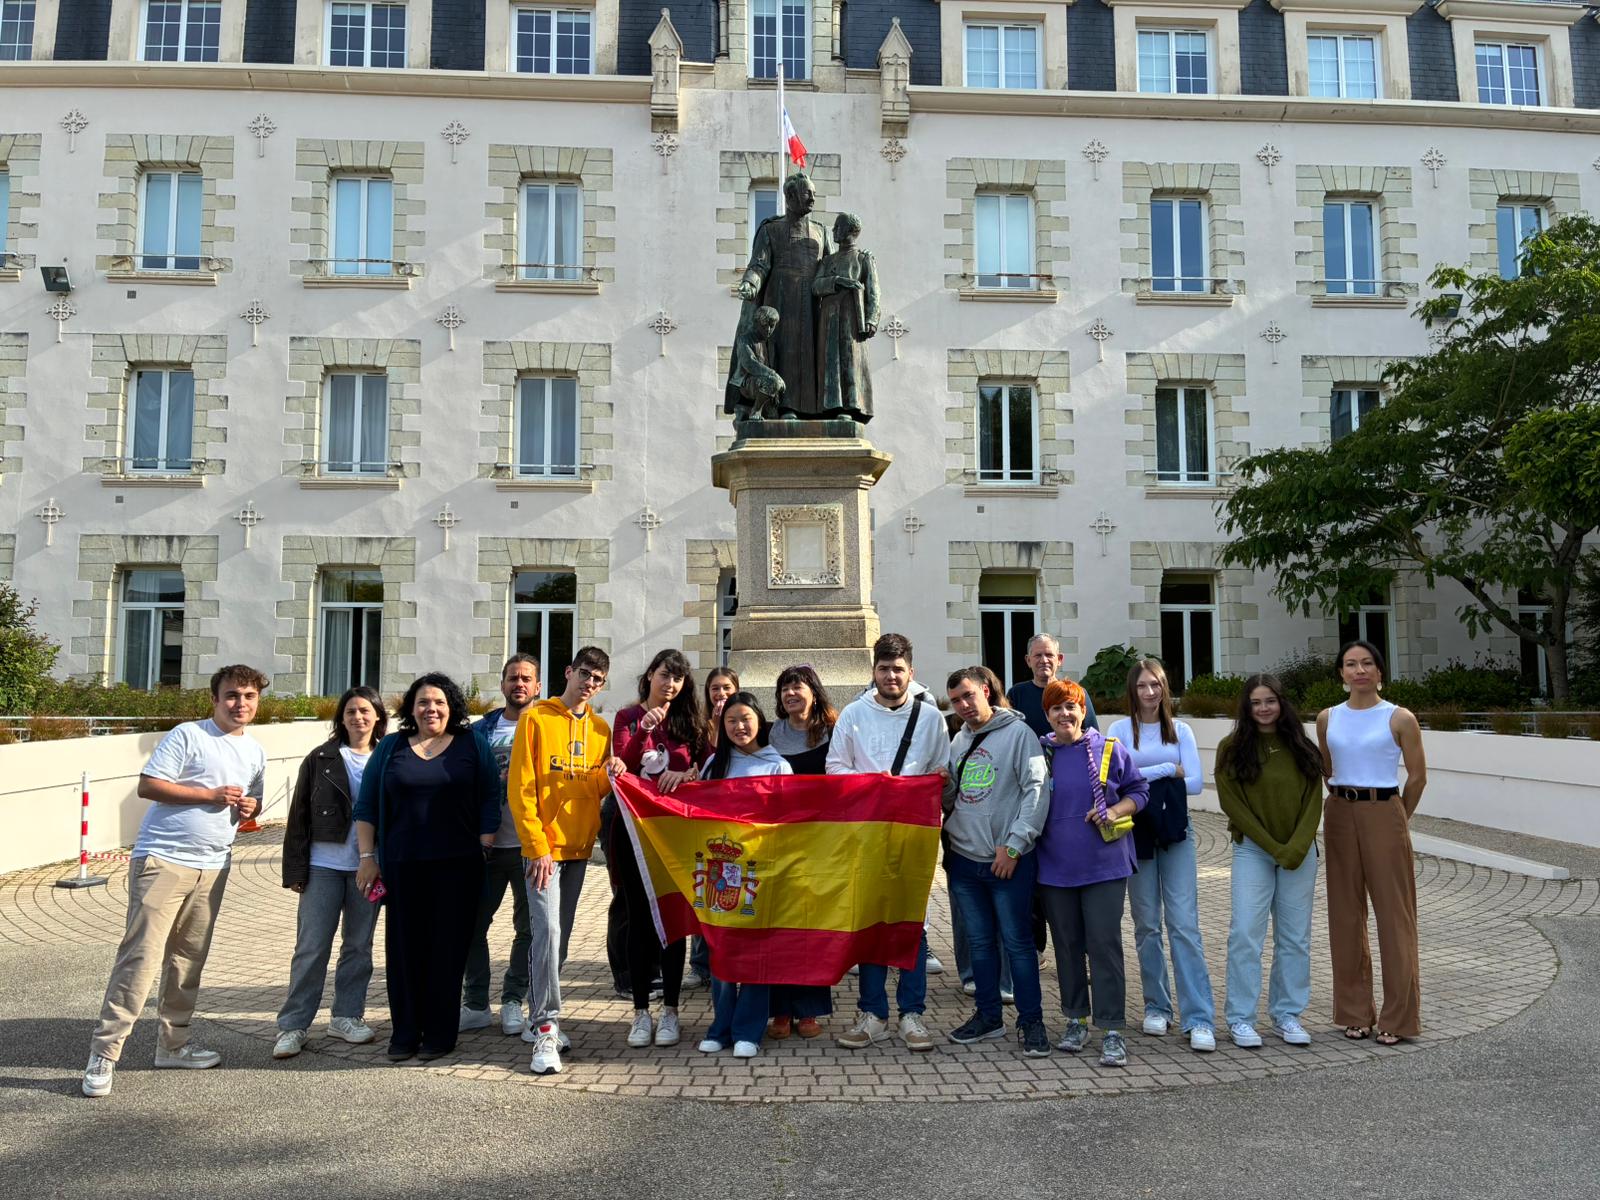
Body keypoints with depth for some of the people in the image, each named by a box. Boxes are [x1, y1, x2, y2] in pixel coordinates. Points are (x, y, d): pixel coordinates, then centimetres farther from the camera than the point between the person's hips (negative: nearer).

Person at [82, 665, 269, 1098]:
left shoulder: (255, 751, 14)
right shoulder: (187, 736, -7)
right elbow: (148, 786, -13)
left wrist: (250, 807, 0)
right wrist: (211, 794, -17)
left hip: (212, 867, 6)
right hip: (163, 862, -6)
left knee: (188, 960, 13)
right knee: (141, 956, -9)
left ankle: (172, 1044, 26)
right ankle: (104, 1053, 0)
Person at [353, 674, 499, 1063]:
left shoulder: (471, 746, 7)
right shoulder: (391, 748, 10)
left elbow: (490, 800, 5)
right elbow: (366, 806, 10)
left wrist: (484, 847, -2)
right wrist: (367, 857, 3)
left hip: (457, 866, -1)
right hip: (402, 866, 1)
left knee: (448, 947, 2)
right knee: (403, 947, 3)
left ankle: (440, 1034, 12)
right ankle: (404, 1033, 14)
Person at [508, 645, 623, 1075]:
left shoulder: (600, 728, 10)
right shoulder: (535, 718, -5)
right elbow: (520, 788, -9)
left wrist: (608, 773, -9)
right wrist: (537, 847, -15)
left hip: (579, 846, 6)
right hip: (543, 846, -5)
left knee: (560, 935, 12)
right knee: (547, 930, -14)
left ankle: (541, 1018, 23)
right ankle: (545, 1028, -9)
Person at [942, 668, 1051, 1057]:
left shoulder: (1018, 733, -7)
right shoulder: (958, 741, 14)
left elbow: (1037, 790, -12)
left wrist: (1013, 845, -15)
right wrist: (943, 786, -3)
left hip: (1009, 862, -6)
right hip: (963, 858, 6)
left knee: (1017, 942, 1)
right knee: (979, 941, 14)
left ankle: (1030, 1021, 12)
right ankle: (989, 1016, 25)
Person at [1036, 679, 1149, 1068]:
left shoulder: (1109, 749, 0)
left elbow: (1139, 790, 8)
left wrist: (1115, 811, -10)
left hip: (1104, 864, -2)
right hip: (1055, 868, 2)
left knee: (1104, 945, -3)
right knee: (1067, 946, 11)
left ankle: (1112, 1031, 4)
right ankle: (1075, 1020, 26)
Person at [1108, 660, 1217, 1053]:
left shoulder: (1180, 731, 9)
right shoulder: (1120, 729, 4)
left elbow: (1195, 783, -1)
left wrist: (1144, 777, -5)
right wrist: (1168, 770, -8)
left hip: (1176, 831, 1)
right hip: (1136, 832, 0)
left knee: (1184, 924, -6)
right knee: (1147, 924, 7)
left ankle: (1199, 1019, -5)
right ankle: (1157, 1007, 19)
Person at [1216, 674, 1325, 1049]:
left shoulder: (1301, 748, 4)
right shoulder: (1232, 749, -3)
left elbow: (1313, 802, 3)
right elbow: (1233, 804, -6)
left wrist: (1296, 847, -10)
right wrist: (1274, 847, -10)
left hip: (1300, 853, 3)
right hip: (1253, 850, -3)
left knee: (1295, 936, 8)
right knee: (1245, 933, -6)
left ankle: (1288, 1015, 20)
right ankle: (1240, 1019, 3)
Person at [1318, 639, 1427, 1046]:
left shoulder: (1400, 719, -5)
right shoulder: (1327, 718, 6)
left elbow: (1417, 776, 1)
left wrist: (1398, 818, 9)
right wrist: (1346, 802, 16)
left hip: (1384, 815, -4)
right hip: (1339, 815, 4)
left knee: (1394, 914, 0)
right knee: (1345, 914, 8)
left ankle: (1397, 1017, 10)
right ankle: (1355, 1012, 19)